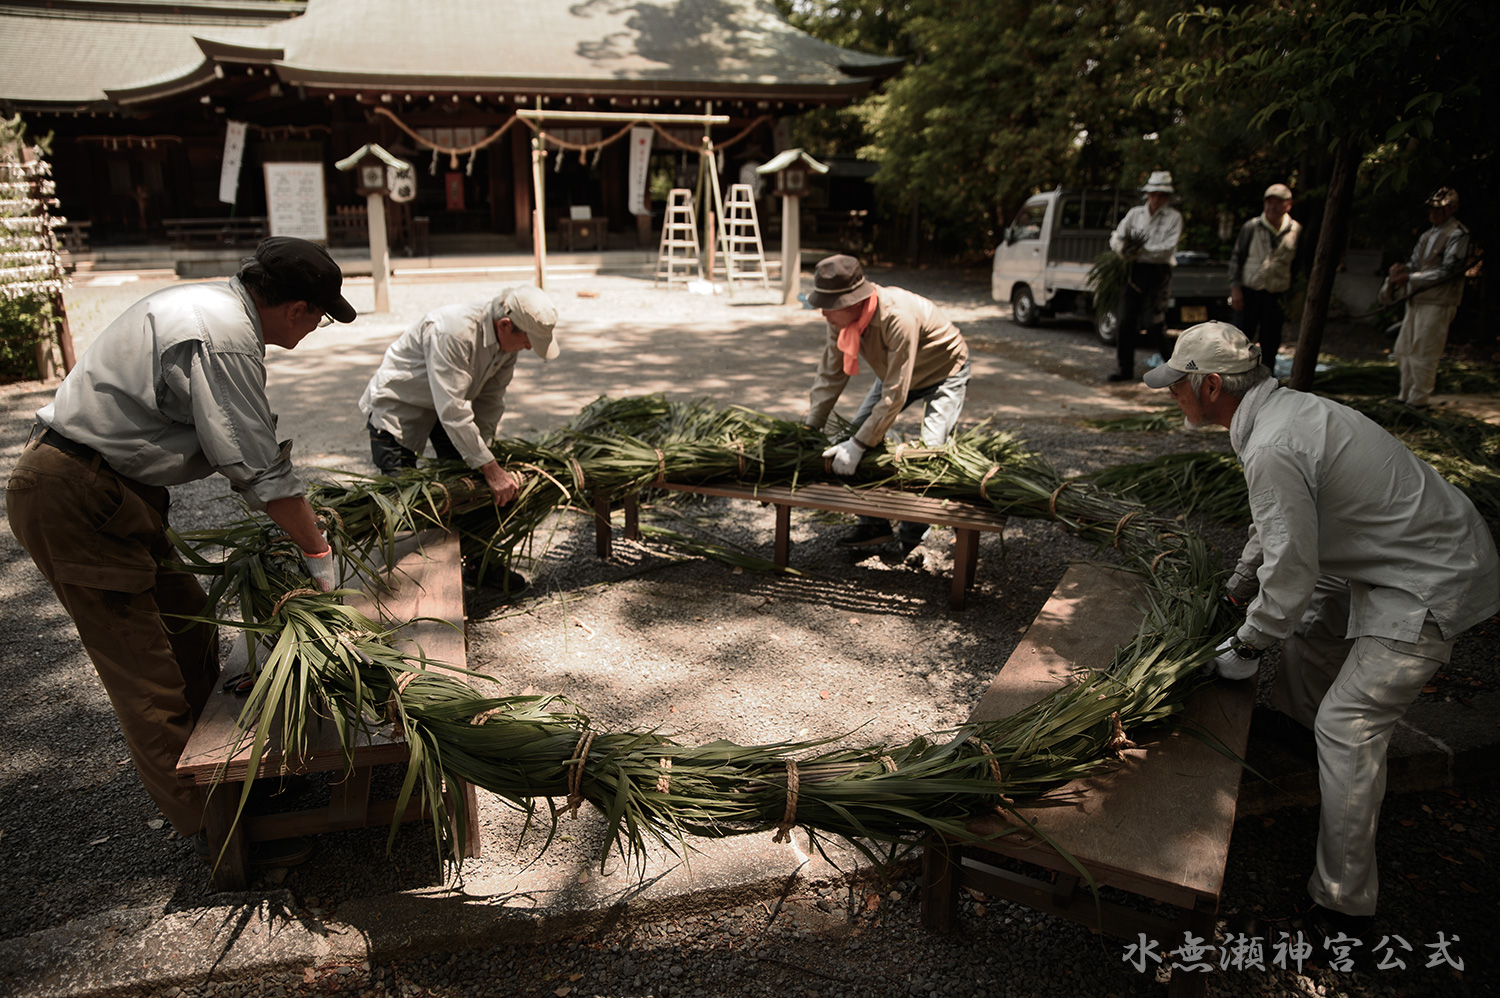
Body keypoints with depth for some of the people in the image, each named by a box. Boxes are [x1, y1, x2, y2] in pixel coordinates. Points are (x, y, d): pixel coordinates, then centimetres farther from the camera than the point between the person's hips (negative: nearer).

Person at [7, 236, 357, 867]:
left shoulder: (215, 302, 10)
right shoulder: (222, 339, -24)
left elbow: (240, 439, 18)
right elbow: (260, 471, -20)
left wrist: (295, 514, 18)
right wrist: (318, 552, -7)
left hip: (112, 492, 10)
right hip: (74, 500, -10)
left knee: (189, 624, 16)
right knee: (144, 670, -4)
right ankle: (210, 826, 4)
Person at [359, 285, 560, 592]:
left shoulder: (510, 339, -13)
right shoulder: (452, 331, -38)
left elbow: (490, 400, -4)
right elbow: (452, 411, -38)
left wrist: (481, 450, -13)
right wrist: (490, 468, -36)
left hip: (449, 401, 7)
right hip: (397, 404, -7)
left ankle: (482, 564, 14)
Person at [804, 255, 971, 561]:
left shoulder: (898, 318, -43)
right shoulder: (842, 316, -21)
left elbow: (895, 395, -40)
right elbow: (831, 375, -10)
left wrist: (858, 446, -38)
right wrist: (809, 428, -12)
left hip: (944, 372, -7)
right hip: (894, 371, 7)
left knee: (929, 449, -18)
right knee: (860, 427, -2)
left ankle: (911, 537, -1)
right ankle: (874, 525, 4)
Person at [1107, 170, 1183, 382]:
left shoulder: (1174, 217, 1)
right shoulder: (1135, 213, 11)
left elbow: (1168, 248, -9)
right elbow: (1115, 238, 7)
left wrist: (1140, 250, -18)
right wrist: (1125, 249, -14)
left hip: (1157, 272, -4)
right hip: (1135, 271, 4)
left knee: (1152, 323, -11)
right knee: (1126, 321, 0)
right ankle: (1124, 369, 9)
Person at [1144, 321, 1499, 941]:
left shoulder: (1274, 449, -28)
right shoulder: (1283, 407, 5)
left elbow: (1291, 570, -24)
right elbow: (1273, 525, 20)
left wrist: (1247, 646, -9)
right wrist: (1236, 588, 30)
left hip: (1430, 587, -11)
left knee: (1347, 726, -9)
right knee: (1312, 627, 28)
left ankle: (1343, 910, 2)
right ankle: (1293, 731, 54)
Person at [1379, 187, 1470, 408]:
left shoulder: (1458, 234, -7)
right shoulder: (1428, 235, 18)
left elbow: (1447, 271, -13)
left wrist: (1411, 278, -16)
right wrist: (1400, 269, -4)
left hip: (1438, 303, -8)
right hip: (1417, 300, 8)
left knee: (1423, 352, -7)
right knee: (1403, 350, 11)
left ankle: (1420, 399, 1)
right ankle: (1406, 395, 20)